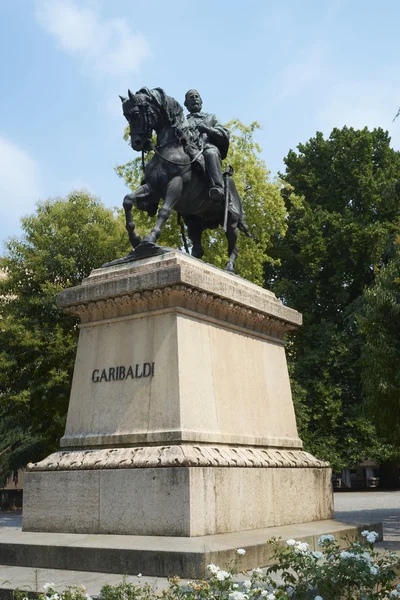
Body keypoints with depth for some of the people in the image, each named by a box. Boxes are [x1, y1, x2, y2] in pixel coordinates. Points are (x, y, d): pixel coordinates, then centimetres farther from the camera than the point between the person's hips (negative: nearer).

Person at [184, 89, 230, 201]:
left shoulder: (210, 117, 34)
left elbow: (225, 136, 18)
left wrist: (207, 129, 1)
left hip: (208, 147, -1)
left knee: (211, 153, -40)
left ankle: (217, 188, -58)